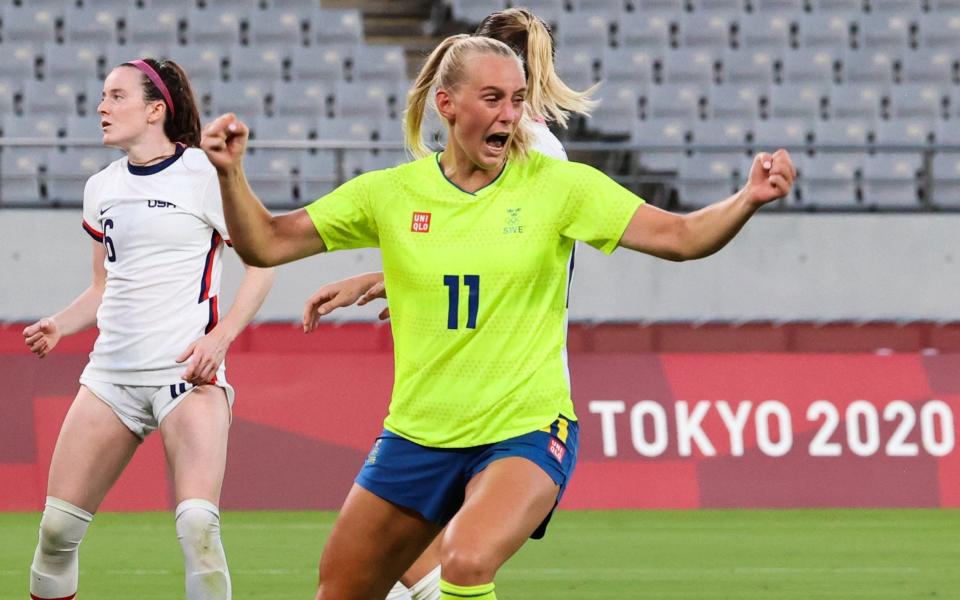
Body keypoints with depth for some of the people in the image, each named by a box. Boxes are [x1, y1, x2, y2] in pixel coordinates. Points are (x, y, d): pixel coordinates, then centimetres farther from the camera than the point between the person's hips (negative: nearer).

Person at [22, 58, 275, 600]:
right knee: (58, 527, 0)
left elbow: (263, 262, -2)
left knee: (198, 524, -22)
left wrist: (220, 337, -13)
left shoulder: (205, 174, -4)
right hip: (112, 370, 6)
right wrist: (59, 326, 4)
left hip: (187, 370, -6)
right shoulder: (101, 188, 14)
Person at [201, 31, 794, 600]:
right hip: (417, 434, 4)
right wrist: (231, 173, -14)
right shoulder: (390, 193, -1)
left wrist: (748, 199, -27)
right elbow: (266, 244, 3)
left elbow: (680, 237, -9)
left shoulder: (557, 185, -6)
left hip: (526, 431, -4)